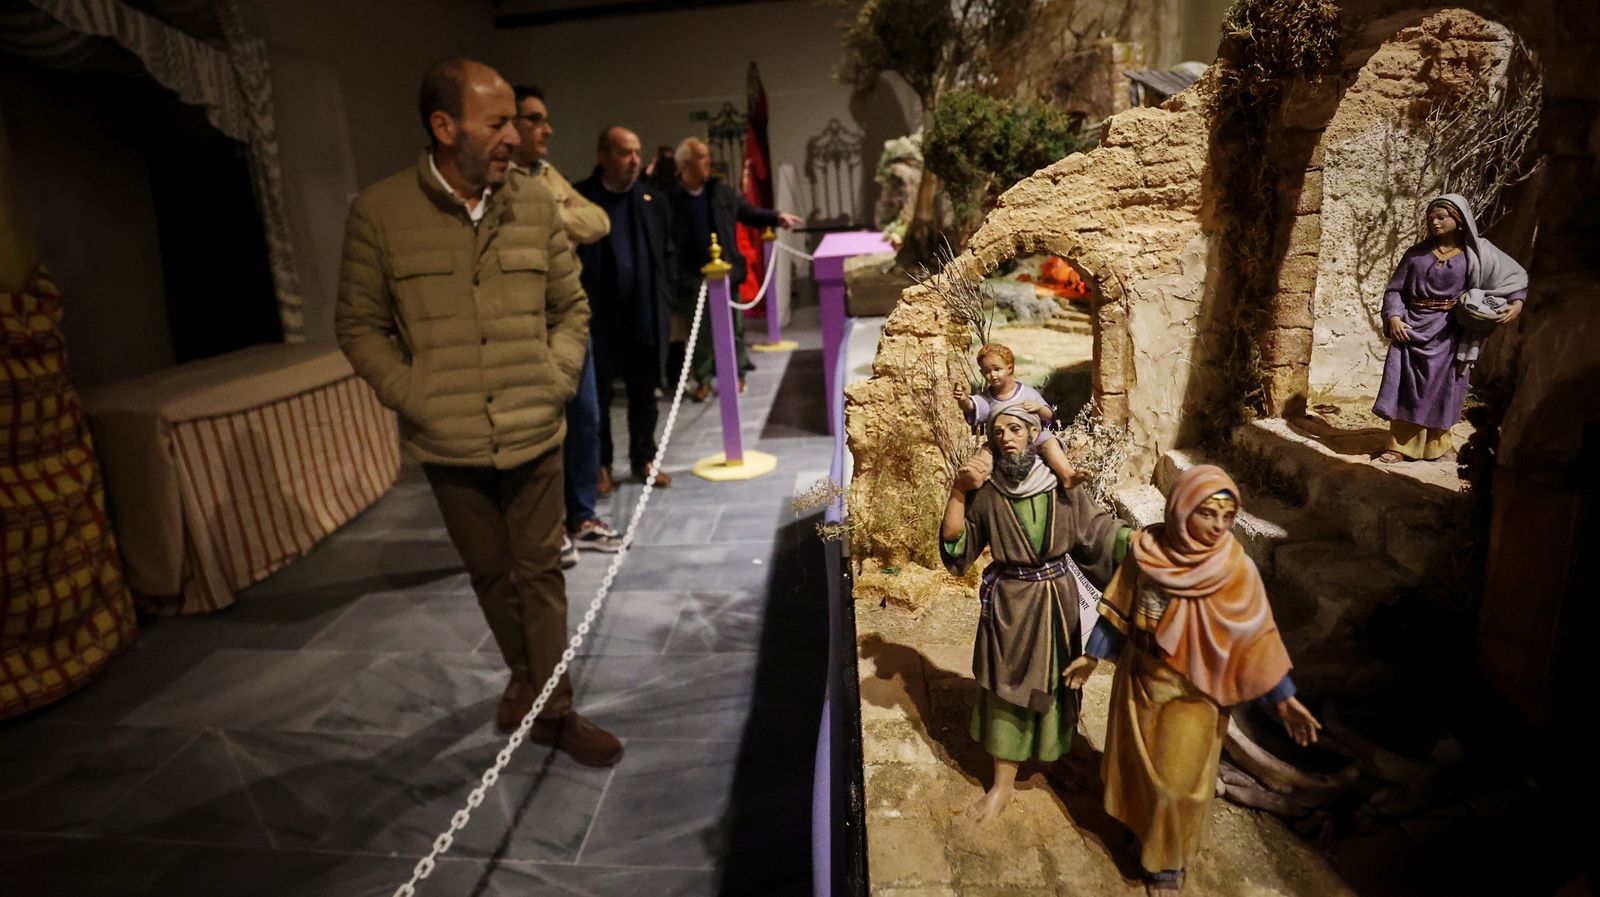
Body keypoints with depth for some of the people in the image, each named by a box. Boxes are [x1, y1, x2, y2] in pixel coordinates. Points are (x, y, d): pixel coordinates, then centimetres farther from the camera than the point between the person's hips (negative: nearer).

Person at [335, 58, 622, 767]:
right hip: (449, 444, 0)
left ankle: (553, 707, 23)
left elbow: (571, 307, 8)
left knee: (540, 571, 8)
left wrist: (556, 378, -4)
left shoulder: (535, 203, -1)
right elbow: (359, 324, 1)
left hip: (534, 436, 1)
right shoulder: (380, 212, -6)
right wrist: (413, 397, -10)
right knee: (491, 572, 16)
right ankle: (526, 676, 40)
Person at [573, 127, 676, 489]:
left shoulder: (653, 201, 8)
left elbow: (667, 254, 13)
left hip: (646, 316, 4)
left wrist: (662, 298, 5)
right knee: (597, 395, 8)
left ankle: (644, 458, 26)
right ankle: (600, 463, 22)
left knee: (644, 393, 12)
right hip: (598, 317, -3)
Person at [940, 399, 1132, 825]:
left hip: (1056, 601, 1)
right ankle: (1002, 785, 20)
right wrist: (958, 491, -19)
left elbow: (1098, 528, -2)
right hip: (1009, 603, -1)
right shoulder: (986, 491, -8)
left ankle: (1056, 756, 44)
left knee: (1054, 682, 16)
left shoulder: (1060, 484, -6)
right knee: (1006, 687, 7)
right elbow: (954, 543, -10)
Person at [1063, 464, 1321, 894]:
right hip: (1140, 678, 3)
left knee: (1176, 778, 8)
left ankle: (1167, 860, 31)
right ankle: (1143, 830, 47)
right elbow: (1119, 608, -1)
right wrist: (1093, 654, 5)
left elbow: (1256, 635, -11)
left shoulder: (1235, 569, -19)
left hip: (1193, 692, -3)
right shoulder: (1146, 548, -13)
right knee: (1137, 764, 20)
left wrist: (1283, 697, -10)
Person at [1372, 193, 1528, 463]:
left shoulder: (1476, 251, 3)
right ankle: (1400, 445, 5)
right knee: (1406, 387, -1)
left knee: (1440, 388, 4)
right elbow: (1395, 289, 7)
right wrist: (1393, 318, -10)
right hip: (1411, 329, 1)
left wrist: (1517, 304, -11)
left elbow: (1515, 276, 7)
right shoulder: (1416, 253, 8)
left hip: (1447, 333, -1)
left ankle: (1435, 446, 16)